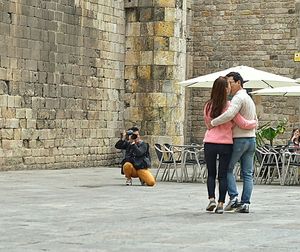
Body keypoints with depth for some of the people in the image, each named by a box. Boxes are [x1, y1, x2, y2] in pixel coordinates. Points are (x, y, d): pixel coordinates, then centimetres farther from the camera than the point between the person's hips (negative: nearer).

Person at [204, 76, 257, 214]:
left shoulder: (208, 106, 1)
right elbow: (243, 124, -5)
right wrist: (255, 122, 13)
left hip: (210, 143, 2)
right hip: (225, 144, -2)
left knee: (211, 173, 14)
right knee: (223, 175, 6)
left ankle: (211, 199, -1)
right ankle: (220, 204, 4)